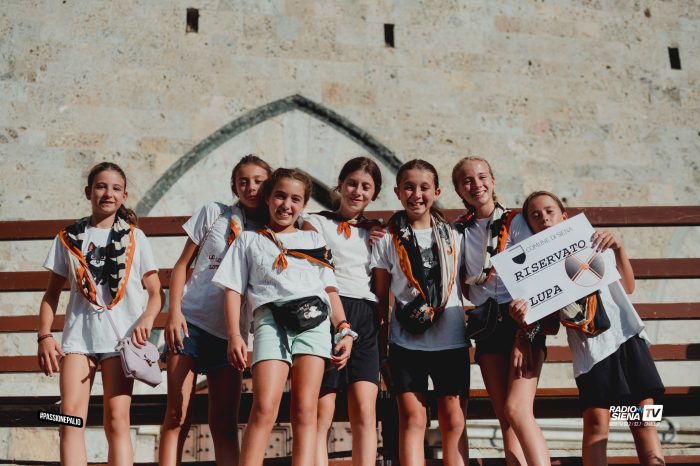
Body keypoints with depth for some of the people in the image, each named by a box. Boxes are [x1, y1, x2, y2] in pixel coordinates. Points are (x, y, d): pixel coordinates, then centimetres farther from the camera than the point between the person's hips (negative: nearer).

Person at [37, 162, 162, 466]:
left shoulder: (134, 238, 10)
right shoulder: (69, 238, 13)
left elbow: (155, 292, 7)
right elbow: (52, 293, 13)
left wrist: (147, 318, -13)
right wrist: (44, 335, 0)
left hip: (121, 335, -1)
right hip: (78, 335, 1)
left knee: (117, 420, -7)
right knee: (71, 418, -9)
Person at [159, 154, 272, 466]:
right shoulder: (214, 213, 4)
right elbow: (182, 264, 4)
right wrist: (174, 311, -7)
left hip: (229, 331, 2)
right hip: (191, 321, -1)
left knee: (224, 422, 4)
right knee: (177, 416, -4)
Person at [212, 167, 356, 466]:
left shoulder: (313, 240, 26)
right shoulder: (248, 239, 22)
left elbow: (330, 289, 20)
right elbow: (234, 289, 14)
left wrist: (344, 330, 7)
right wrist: (234, 335, 0)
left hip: (314, 318, 1)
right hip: (270, 318, -1)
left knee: (305, 409, -8)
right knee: (264, 408, -17)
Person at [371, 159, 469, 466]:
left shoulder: (453, 237, 11)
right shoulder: (388, 241, 6)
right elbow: (381, 296, 6)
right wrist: (380, 345, 3)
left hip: (451, 339, 2)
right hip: (406, 340, -1)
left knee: (454, 420, 2)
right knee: (412, 419, -2)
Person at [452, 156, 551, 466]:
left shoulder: (515, 222, 0)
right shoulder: (459, 231, 10)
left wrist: (523, 335, -15)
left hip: (521, 321, -4)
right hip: (486, 325, 4)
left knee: (517, 410, -19)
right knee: (505, 420, 2)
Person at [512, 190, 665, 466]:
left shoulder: (591, 241, 10)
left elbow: (628, 287, 13)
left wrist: (619, 248, 0)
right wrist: (523, 317, -24)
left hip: (627, 335, 2)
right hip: (589, 348, -2)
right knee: (596, 421, -11)